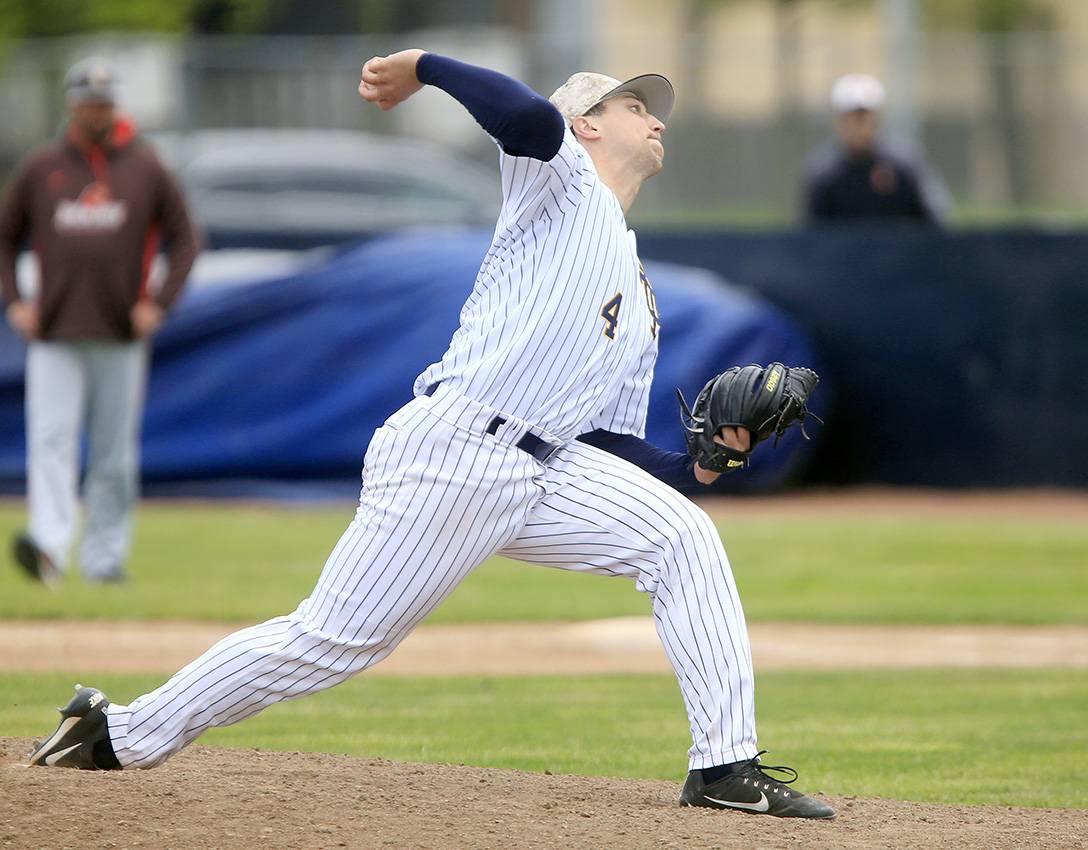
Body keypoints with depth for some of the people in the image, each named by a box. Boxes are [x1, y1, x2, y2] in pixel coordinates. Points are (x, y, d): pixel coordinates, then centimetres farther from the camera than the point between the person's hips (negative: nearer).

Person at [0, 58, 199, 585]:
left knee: (115, 452, 5)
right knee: (51, 442, -15)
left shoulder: (144, 169, 5)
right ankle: (49, 546, -27)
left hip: (121, 335, 0)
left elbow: (184, 239, 8)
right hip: (54, 336, 0)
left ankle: (105, 557, 14)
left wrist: (160, 304, -3)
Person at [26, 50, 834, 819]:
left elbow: (616, 444, 21)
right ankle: (122, 733, 9)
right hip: (448, 454, -7)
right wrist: (422, 66, -13)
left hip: (545, 472, 7)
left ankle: (725, 766, -8)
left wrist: (696, 463, 5)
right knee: (332, 641, -6)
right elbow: (530, 114, -20)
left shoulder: (639, 296, 26)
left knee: (682, 537, -9)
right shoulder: (559, 179, 5)